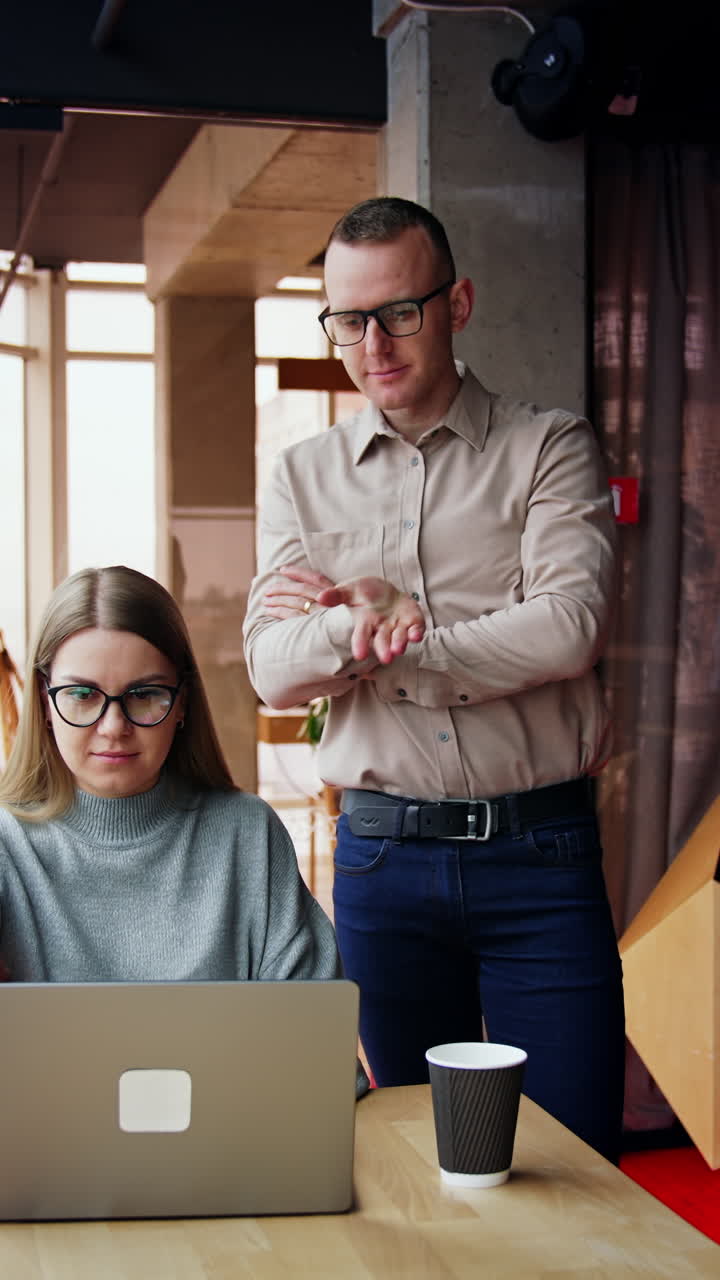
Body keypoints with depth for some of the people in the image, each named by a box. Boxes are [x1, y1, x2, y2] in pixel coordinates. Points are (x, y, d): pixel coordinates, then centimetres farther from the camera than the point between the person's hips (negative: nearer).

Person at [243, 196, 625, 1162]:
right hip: (382, 853, 3)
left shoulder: (549, 449, 2)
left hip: (538, 849, -2)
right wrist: (363, 626, -21)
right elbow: (272, 669, 0)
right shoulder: (304, 477, 10)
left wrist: (386, 627, -8)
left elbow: (570, 628, -14)